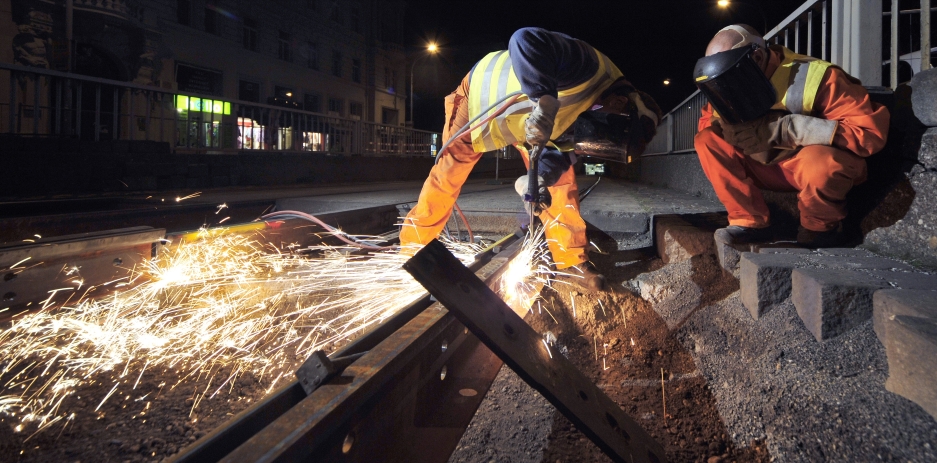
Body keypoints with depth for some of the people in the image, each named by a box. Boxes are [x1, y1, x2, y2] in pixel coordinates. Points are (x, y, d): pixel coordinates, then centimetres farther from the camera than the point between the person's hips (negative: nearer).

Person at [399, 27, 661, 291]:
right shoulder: (588, 67, -40)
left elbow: (562, 140, -8)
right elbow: (526, 40, -54)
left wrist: (539, 181, -25)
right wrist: (544, 101, -59)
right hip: (479, 96, -6)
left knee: (561, 178, -4)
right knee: (446, 177, 3)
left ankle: (571, 260, 6)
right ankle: (414, 246, 24)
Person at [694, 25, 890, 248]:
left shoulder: (811, 78, -27)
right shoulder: (731, 84, -10)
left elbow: (871, 131, -30)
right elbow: (708, 120, 3)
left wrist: (788, 128, -39)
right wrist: (725, 125, -24)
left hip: (825, 164, -5)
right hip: (772, 166, 5)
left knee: (819, 162, -40)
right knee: (707, 141, -13)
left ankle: (822, 228, -9)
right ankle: (751, 222, -9)